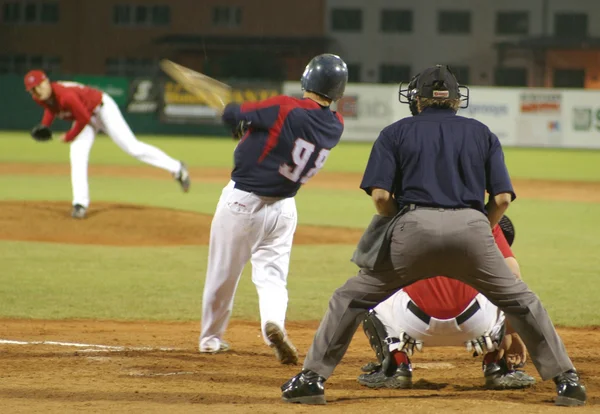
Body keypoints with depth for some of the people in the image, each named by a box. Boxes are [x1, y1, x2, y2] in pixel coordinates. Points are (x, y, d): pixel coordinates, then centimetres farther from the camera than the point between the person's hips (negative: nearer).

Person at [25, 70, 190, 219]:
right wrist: (45, 125, -7)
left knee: (131, 146, -8)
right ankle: (80, 203, -8)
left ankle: (176, 168, 4)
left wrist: (69, 136, -17)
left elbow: (84, 119, -30)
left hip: (102, 108, -8)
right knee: (77, 156, -9)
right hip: (86, 114, 8)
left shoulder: (65, 95, -38)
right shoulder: (40, 98, -13)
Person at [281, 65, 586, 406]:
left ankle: (313, 378, 7)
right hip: (471, 226, 1)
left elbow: (380, 195, 2)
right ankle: (567, 380, 13)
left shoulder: (396, 133, 16)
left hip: (414, 225, -1)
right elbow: (502, 198, 8)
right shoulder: (483, 134, 21)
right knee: (520, 302, 18)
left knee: (352, 298, 14)